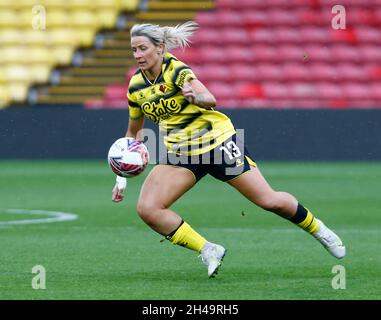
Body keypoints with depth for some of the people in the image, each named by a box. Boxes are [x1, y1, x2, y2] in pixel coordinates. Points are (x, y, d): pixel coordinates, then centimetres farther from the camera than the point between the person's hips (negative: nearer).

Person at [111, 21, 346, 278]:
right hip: (180, 155, 5)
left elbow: (210, 100, -32)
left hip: (217, 141, -5)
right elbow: (134, 133, 15)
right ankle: (208, 251, -8)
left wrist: (196, 96, -55)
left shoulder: (176, 69, -16)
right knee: (147, 209, -17)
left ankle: (317, 229, 23)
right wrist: (123, 176, 10)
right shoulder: (136, 86, 0)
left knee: (269, 201, -5)